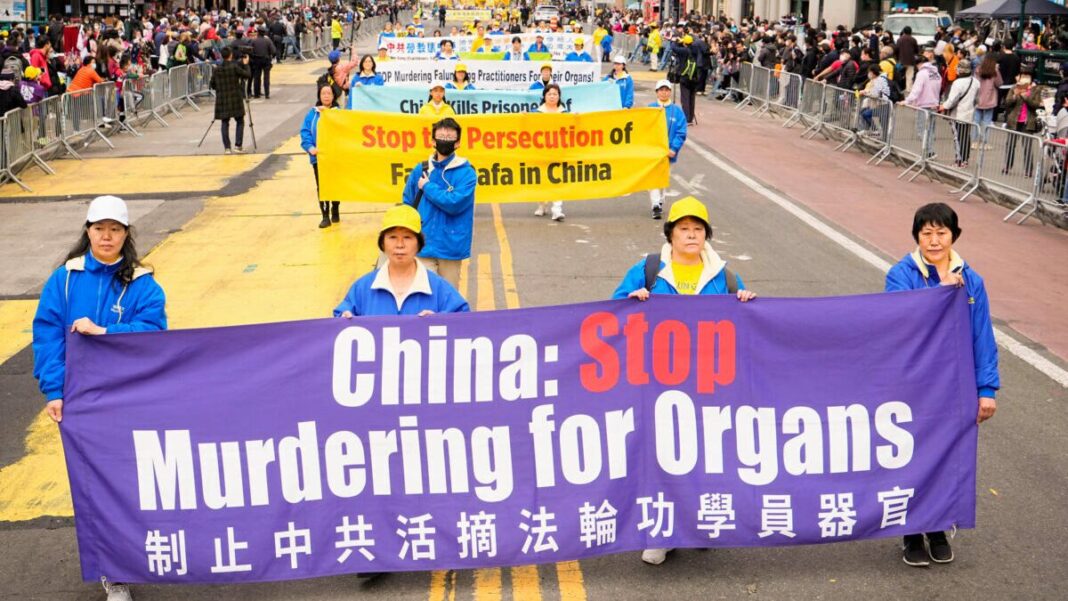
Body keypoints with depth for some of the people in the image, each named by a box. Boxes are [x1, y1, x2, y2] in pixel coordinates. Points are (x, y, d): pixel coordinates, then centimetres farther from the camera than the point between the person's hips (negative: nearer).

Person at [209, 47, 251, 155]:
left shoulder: (216, 70, 1)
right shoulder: (235, 67, -10)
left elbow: (212, 85, 7)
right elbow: (247, 75, -4)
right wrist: (245, 64, 8)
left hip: (222, 100, 3)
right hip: (235, 99, -3)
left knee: (225, 123, 8)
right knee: (240, 122, 9)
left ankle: (226, 147, 2)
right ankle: (238, 146, 1)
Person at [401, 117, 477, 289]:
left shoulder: (466, 172, -6)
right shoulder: (421, 170, 5)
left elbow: (454, 203, -19)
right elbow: (408, 203, 14)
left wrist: (427, 187, -8)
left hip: (450, 246, -2)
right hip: (424, 246, 2)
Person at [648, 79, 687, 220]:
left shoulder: (677, 111, 0)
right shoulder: (649, 109, -1)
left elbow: (681, 133, -2)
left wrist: (674, 149, -13)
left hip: (668, 152, 2)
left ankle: (660, 202, 30)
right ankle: (655, 206, -17)